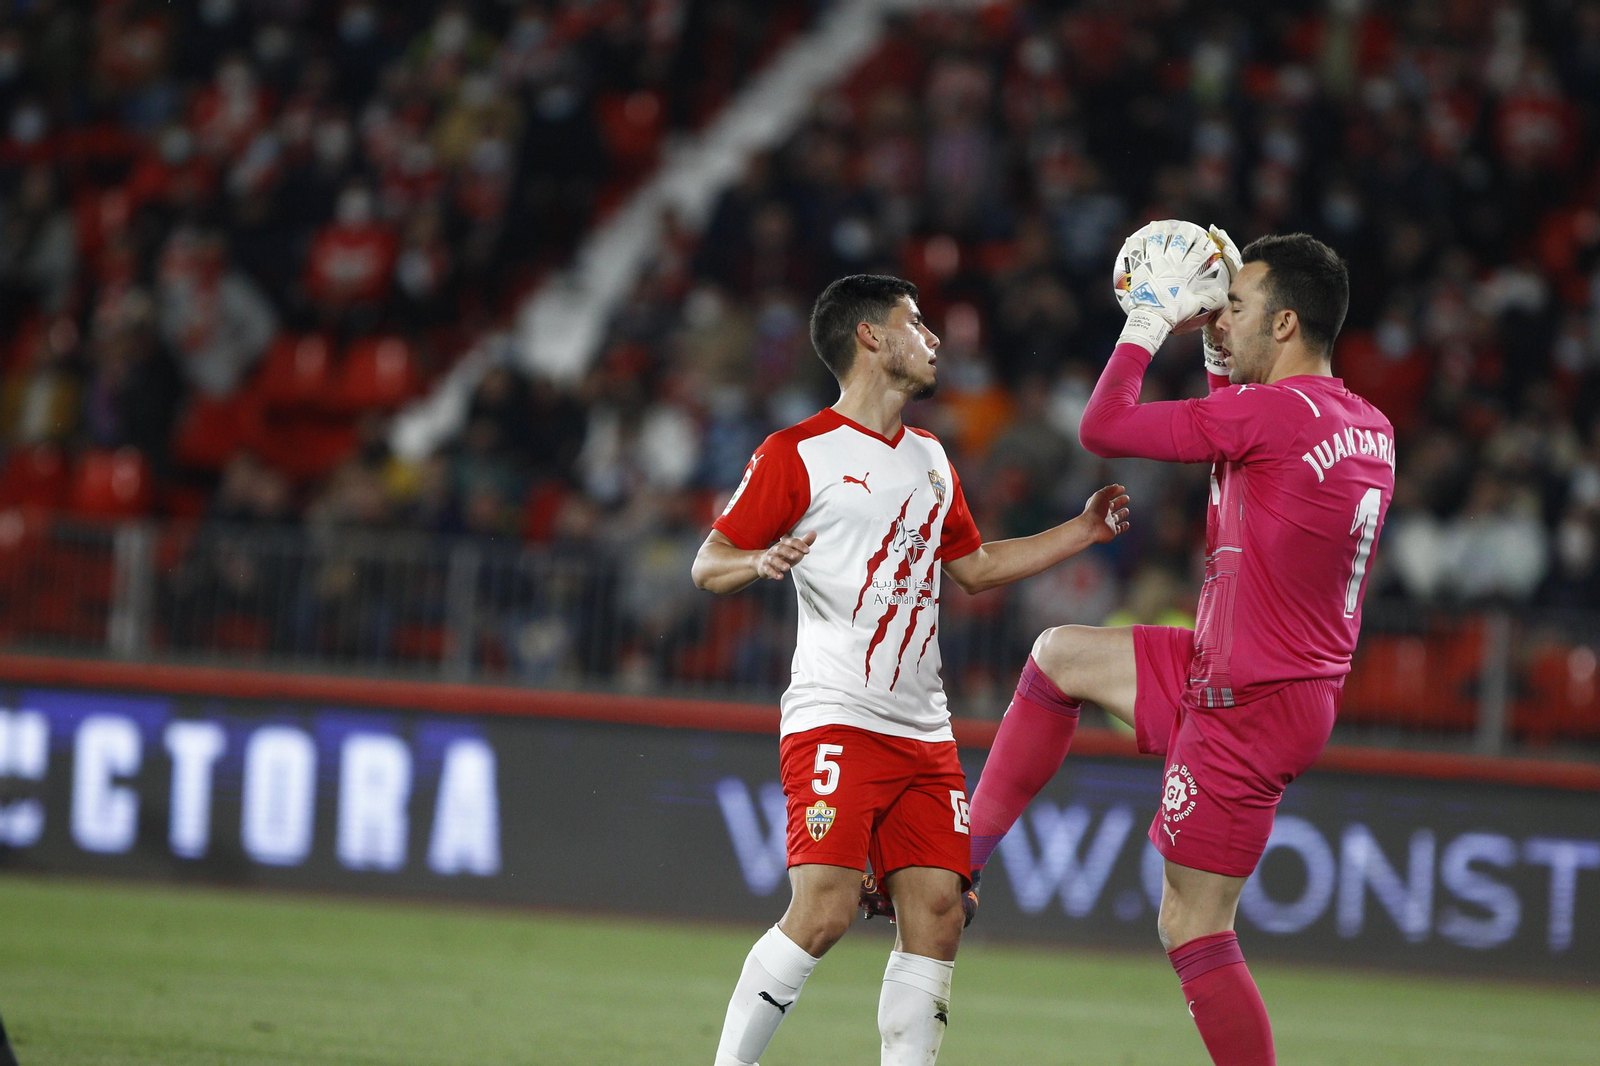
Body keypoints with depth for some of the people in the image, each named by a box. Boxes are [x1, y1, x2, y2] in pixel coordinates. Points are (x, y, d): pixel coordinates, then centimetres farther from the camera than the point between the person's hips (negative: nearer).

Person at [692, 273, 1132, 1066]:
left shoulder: (930, 459, 19)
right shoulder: (798, 454, -4)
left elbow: (974, 566, 32)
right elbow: (708, 564, -3)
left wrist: (1086, 531, 28)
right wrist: (760, 563, -25)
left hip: (923, 731, 7)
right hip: (835, 723, -7)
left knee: (938, 911, -1)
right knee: (823, 911, -18)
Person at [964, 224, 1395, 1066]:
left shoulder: (1278, 410, -23)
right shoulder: (1367, 428, 5)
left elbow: (1103, 427, -18)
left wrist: (1152, 320, -5)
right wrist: (1217, 356, 19)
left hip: (1247, 711, -10)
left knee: (1194, 931, -4)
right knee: (1058, 656, 21)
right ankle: (958, 860, 22)